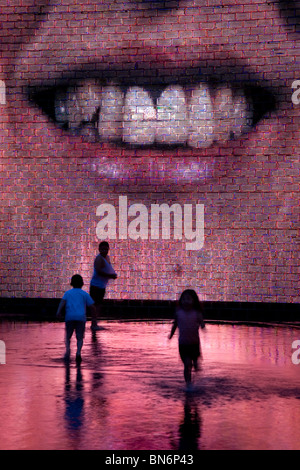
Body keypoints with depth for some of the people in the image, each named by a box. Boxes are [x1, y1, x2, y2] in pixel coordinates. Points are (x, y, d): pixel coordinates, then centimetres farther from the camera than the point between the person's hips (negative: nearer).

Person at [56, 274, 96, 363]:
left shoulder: (67, 293, 16)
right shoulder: (85, 294, 13)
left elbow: (63, 301, -3)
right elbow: (92, 307, 10)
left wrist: (58, 312, -12)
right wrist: (87, 306, 32)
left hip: (69, 317, 1)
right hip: (81, 317, -1)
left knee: (68, 336, 14)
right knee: (80, 338, 4)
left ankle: (68, 349, -14)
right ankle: (78, 352, -23)